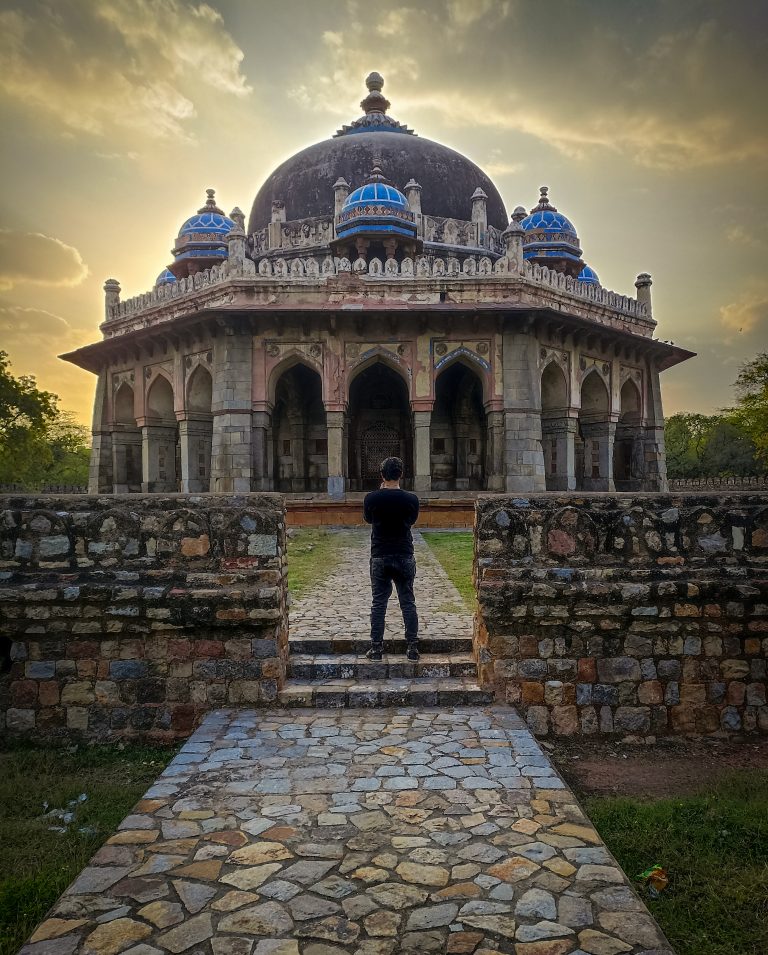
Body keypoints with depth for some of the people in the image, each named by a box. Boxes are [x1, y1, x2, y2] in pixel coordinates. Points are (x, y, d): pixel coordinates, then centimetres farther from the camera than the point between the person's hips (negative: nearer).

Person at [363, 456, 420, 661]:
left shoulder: (371, 498, -8)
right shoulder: (411, 499, -7)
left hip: (379, 557, 0)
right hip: (405, 557, 1)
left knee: (378, 604, 7)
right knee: (408, 603, 8)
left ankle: (376, 648, 9)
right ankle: (413, 648, 10)